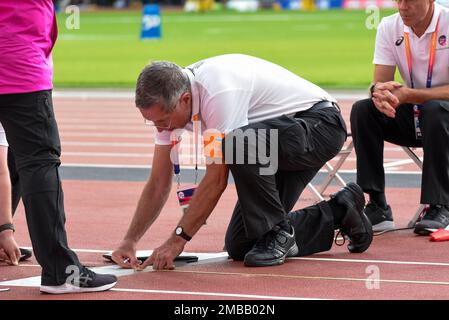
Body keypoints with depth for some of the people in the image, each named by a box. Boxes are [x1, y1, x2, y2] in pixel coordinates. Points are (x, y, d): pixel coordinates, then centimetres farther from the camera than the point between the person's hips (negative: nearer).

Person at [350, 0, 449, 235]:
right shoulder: (389, 27, -3)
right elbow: (380, 82, -7)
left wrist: (409, 95, -35)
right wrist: (379, 92, -33)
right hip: (411, 117, 5)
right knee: (362, 110, -19)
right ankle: (378, 208, -18)